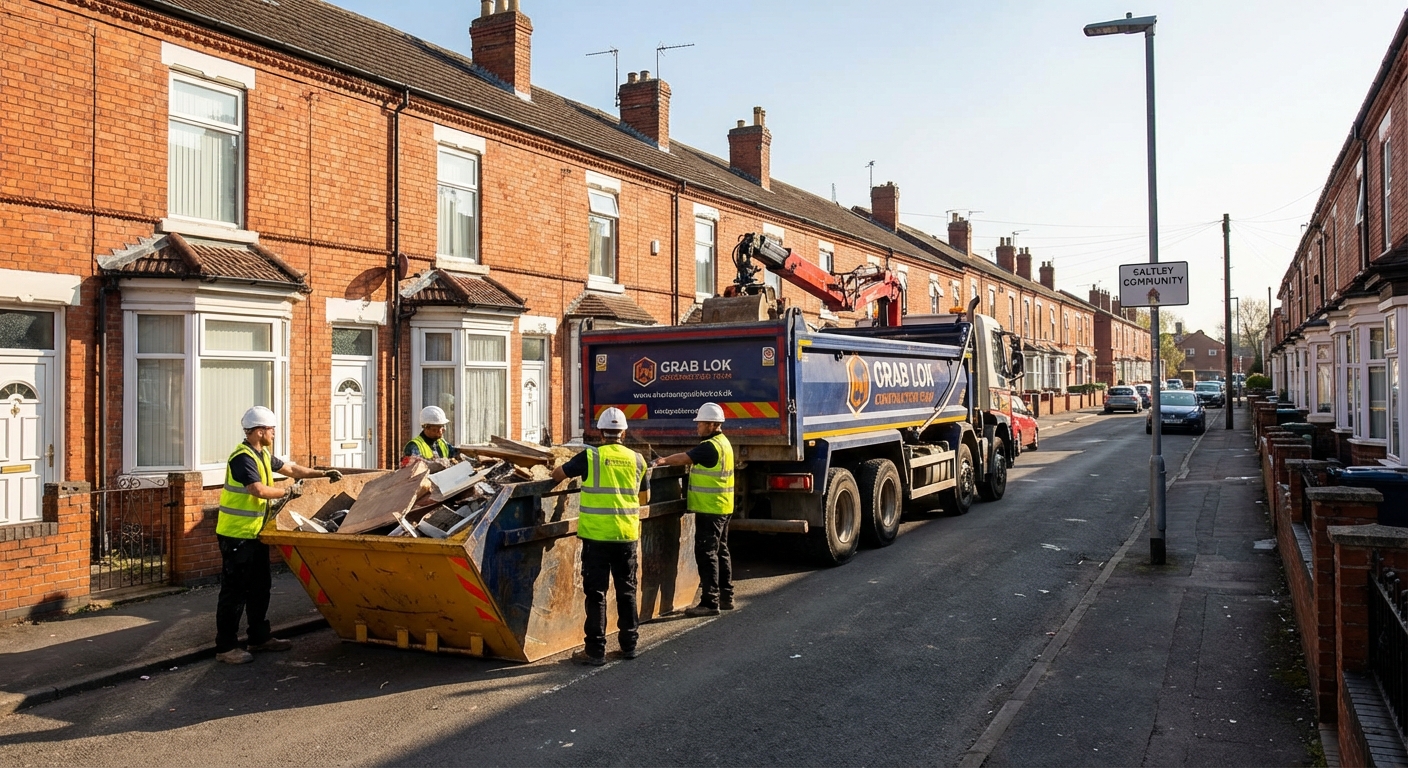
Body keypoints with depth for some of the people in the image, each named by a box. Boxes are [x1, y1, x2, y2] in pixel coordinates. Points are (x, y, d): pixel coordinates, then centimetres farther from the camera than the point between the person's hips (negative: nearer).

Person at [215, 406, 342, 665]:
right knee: (235, 591, -4)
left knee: (260, 588, 16)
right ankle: (226, 646, 3)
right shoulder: (242, 458, -18)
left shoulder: (263, 455, 12)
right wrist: (288, 492, -13)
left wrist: (323, 473, 17)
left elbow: (291, 468, 22)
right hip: (236, 534, -10)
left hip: (255, 533, 10)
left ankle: (260, 637, 27)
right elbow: (260, 490, -28)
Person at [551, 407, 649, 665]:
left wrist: (557, 474, 30)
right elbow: (645, 499, 15)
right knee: (627, 591, 15)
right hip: (627, 536, 3)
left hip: (596, 536, -3)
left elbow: (558, 474, 7)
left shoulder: (590, 457, -6)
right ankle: (629, 644, 22)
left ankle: (596, 650, 4)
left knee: (596, 593, 3)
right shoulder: (637, 459, 4)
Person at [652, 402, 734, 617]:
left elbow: (684, 458, -12)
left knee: (706, 553, -7)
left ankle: (710, 602, -6)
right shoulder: (723, 443, 13)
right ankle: (726, 597, 23)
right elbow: (691, 459, 16)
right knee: (720, 552, 16)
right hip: (722, 507, 10)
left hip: (709, 509, -10)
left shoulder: (710, 447, -19)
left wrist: (662, 461, 2)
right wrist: (666, 460, 10)